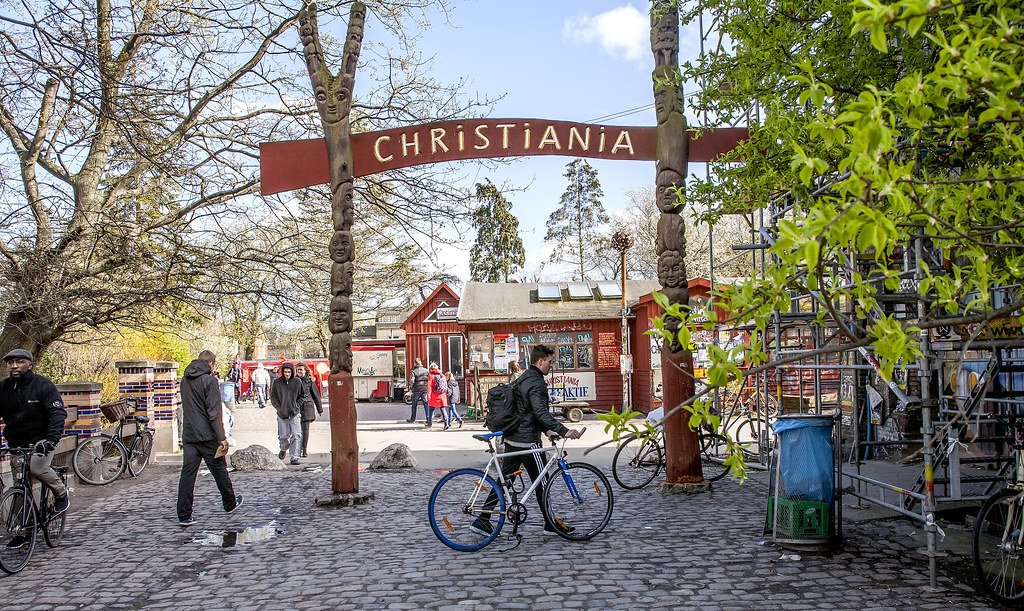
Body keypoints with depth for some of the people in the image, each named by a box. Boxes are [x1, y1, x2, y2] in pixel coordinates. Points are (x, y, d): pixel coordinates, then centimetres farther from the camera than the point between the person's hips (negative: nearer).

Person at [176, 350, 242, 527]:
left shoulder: (185, 380, 10)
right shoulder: (209, 380, -12)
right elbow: (214, 412, -17)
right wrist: (222, 438, -17)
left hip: (189, 436, 6)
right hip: (207, 436, -6)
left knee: (187, 474, 3)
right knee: (219, 470, 11)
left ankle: (184, 515, -1)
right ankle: (230, 504, 27)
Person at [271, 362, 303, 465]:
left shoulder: (297, 382, 1)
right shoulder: (277, 382, 1)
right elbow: (273, 397, 6)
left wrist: (296, 405, -2)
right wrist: (279, 408, -5)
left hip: (295, 414, -1)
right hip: (282, 414, 1)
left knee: (296, 435, -10)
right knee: (283, 436, 8)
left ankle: (294, 457, -2)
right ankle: (283, 449, 41)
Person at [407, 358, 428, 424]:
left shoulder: (413, 371, -7)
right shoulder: (426, 370, 4)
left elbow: (412, 381, -14)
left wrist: (411, 385, 5)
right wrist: (427, 386, 12)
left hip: (417, 390, -2)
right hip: (425, 389, 2)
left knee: (414, 405, 11)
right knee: (426, 404, 3)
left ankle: (413, 418, 19)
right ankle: (428, 418, -3)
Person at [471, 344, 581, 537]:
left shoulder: (524, 378, 17)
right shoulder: (536, 382, -16)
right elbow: (541, 412, -28)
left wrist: (546, 430, 22)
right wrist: (563, 431, -34)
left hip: (512, 438, 10)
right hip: (527, 441, -10)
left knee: (504, 480, 10)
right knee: (541, 482, 3)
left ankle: (482, 521, 10)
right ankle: (550, 525, 14)